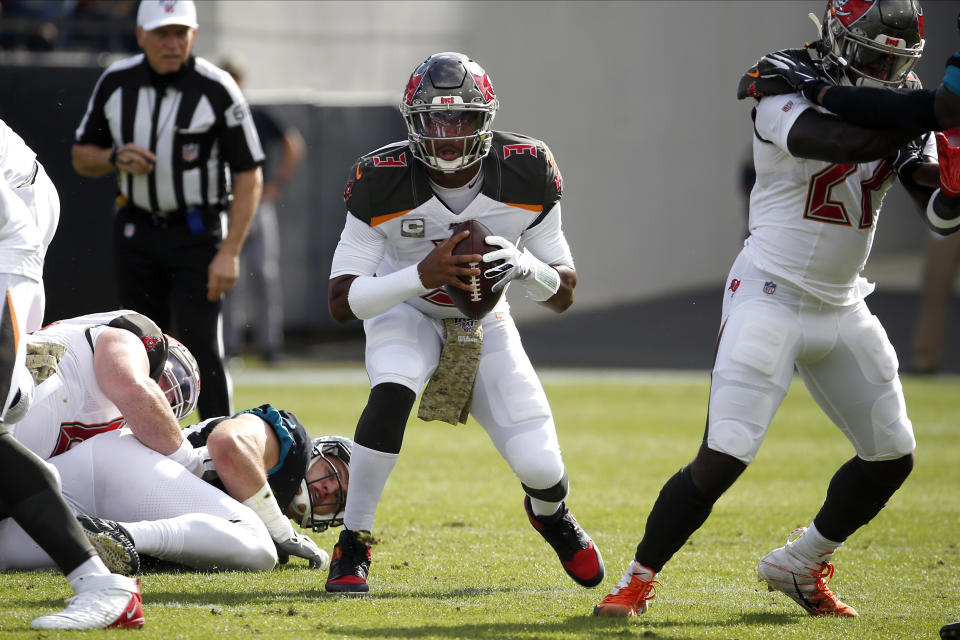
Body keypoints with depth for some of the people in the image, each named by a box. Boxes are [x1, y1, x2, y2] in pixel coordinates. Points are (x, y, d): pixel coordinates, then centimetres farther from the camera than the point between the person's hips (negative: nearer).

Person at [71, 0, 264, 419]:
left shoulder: (217, 89, -12)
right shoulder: (115, 83, 0)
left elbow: (248, 176, -10)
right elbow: (82, 157, 10)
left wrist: (229, 252, -16)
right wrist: (115, 158, -14)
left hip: (197, 232, -4)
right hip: (136, 232, 4)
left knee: (201, 345, -14)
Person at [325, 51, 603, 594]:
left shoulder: (527, 174, -20)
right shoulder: (382, 183, -26)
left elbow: (564, 295, -11)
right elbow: (343, 301, -25)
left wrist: (524, 267, -34)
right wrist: (421, 275, -40)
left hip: (485, 323, 2)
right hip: (404, 309, -2)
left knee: (541, 469, -10)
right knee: (392, 392, -36)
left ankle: (550, 510, 31)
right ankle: (354, 544, -20)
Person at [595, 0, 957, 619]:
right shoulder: (786, 100, -16)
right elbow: (844, 141, -34)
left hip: (844, 308, 7)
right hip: (772, 296, -7)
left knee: (893, 457, 10)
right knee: (722, 459, -14)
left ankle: (801, 565, 30)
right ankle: (638, 581, 3)